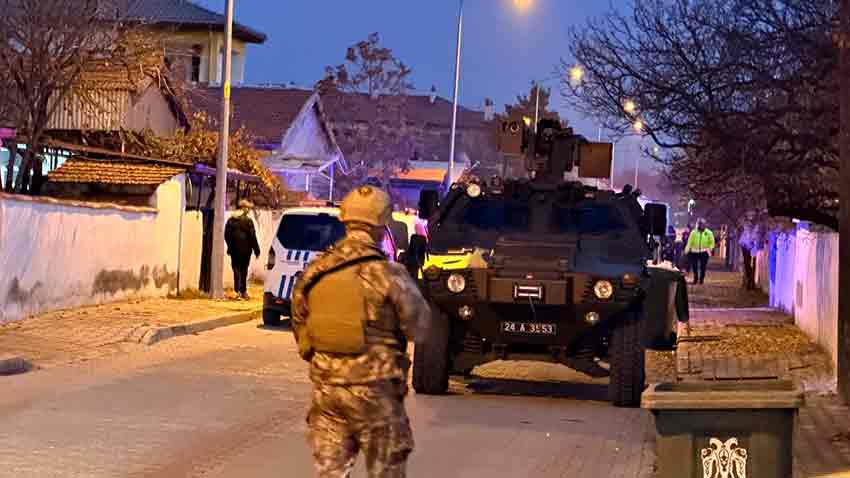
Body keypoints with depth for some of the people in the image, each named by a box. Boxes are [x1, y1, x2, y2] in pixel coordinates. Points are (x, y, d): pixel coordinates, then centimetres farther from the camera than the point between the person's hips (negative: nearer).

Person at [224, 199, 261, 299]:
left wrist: (230, 247, 19)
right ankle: (242, 291, 9)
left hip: (234, 250, 3)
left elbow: (226, 235, 9)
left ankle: (237, 290, -3)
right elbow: (252, 237, -9)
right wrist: (256, 250, -4)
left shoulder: (231, 220, 5)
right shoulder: (248, 221, -10)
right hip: (245, 250, -3)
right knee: (243, 269, 6)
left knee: (236, 269, 6)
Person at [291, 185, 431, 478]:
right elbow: (417, 324, -4)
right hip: (373, 388, -4)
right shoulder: (387, 273, -14)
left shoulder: (315, 272, 2)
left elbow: (299, 323, 12)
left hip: (325, 385, 5)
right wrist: (406, 286, 12)